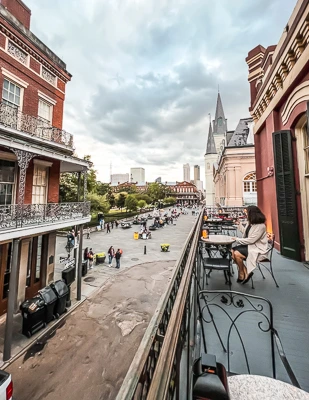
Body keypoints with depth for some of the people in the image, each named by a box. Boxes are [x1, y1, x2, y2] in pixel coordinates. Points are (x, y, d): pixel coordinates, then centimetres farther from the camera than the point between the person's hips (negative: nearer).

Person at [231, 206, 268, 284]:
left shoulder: (261, 226, -21)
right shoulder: (250, 222, 5)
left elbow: (251, 240, -25)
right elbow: (245, 232, 22)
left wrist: (237, 239, -19)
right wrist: (239, 224, 18)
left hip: (256, 248, -9)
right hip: (248, 245, 9)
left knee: (237, 254, -25)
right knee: (231, 251, -9)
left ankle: (242, 273, 3)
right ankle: (246, 272, 2)